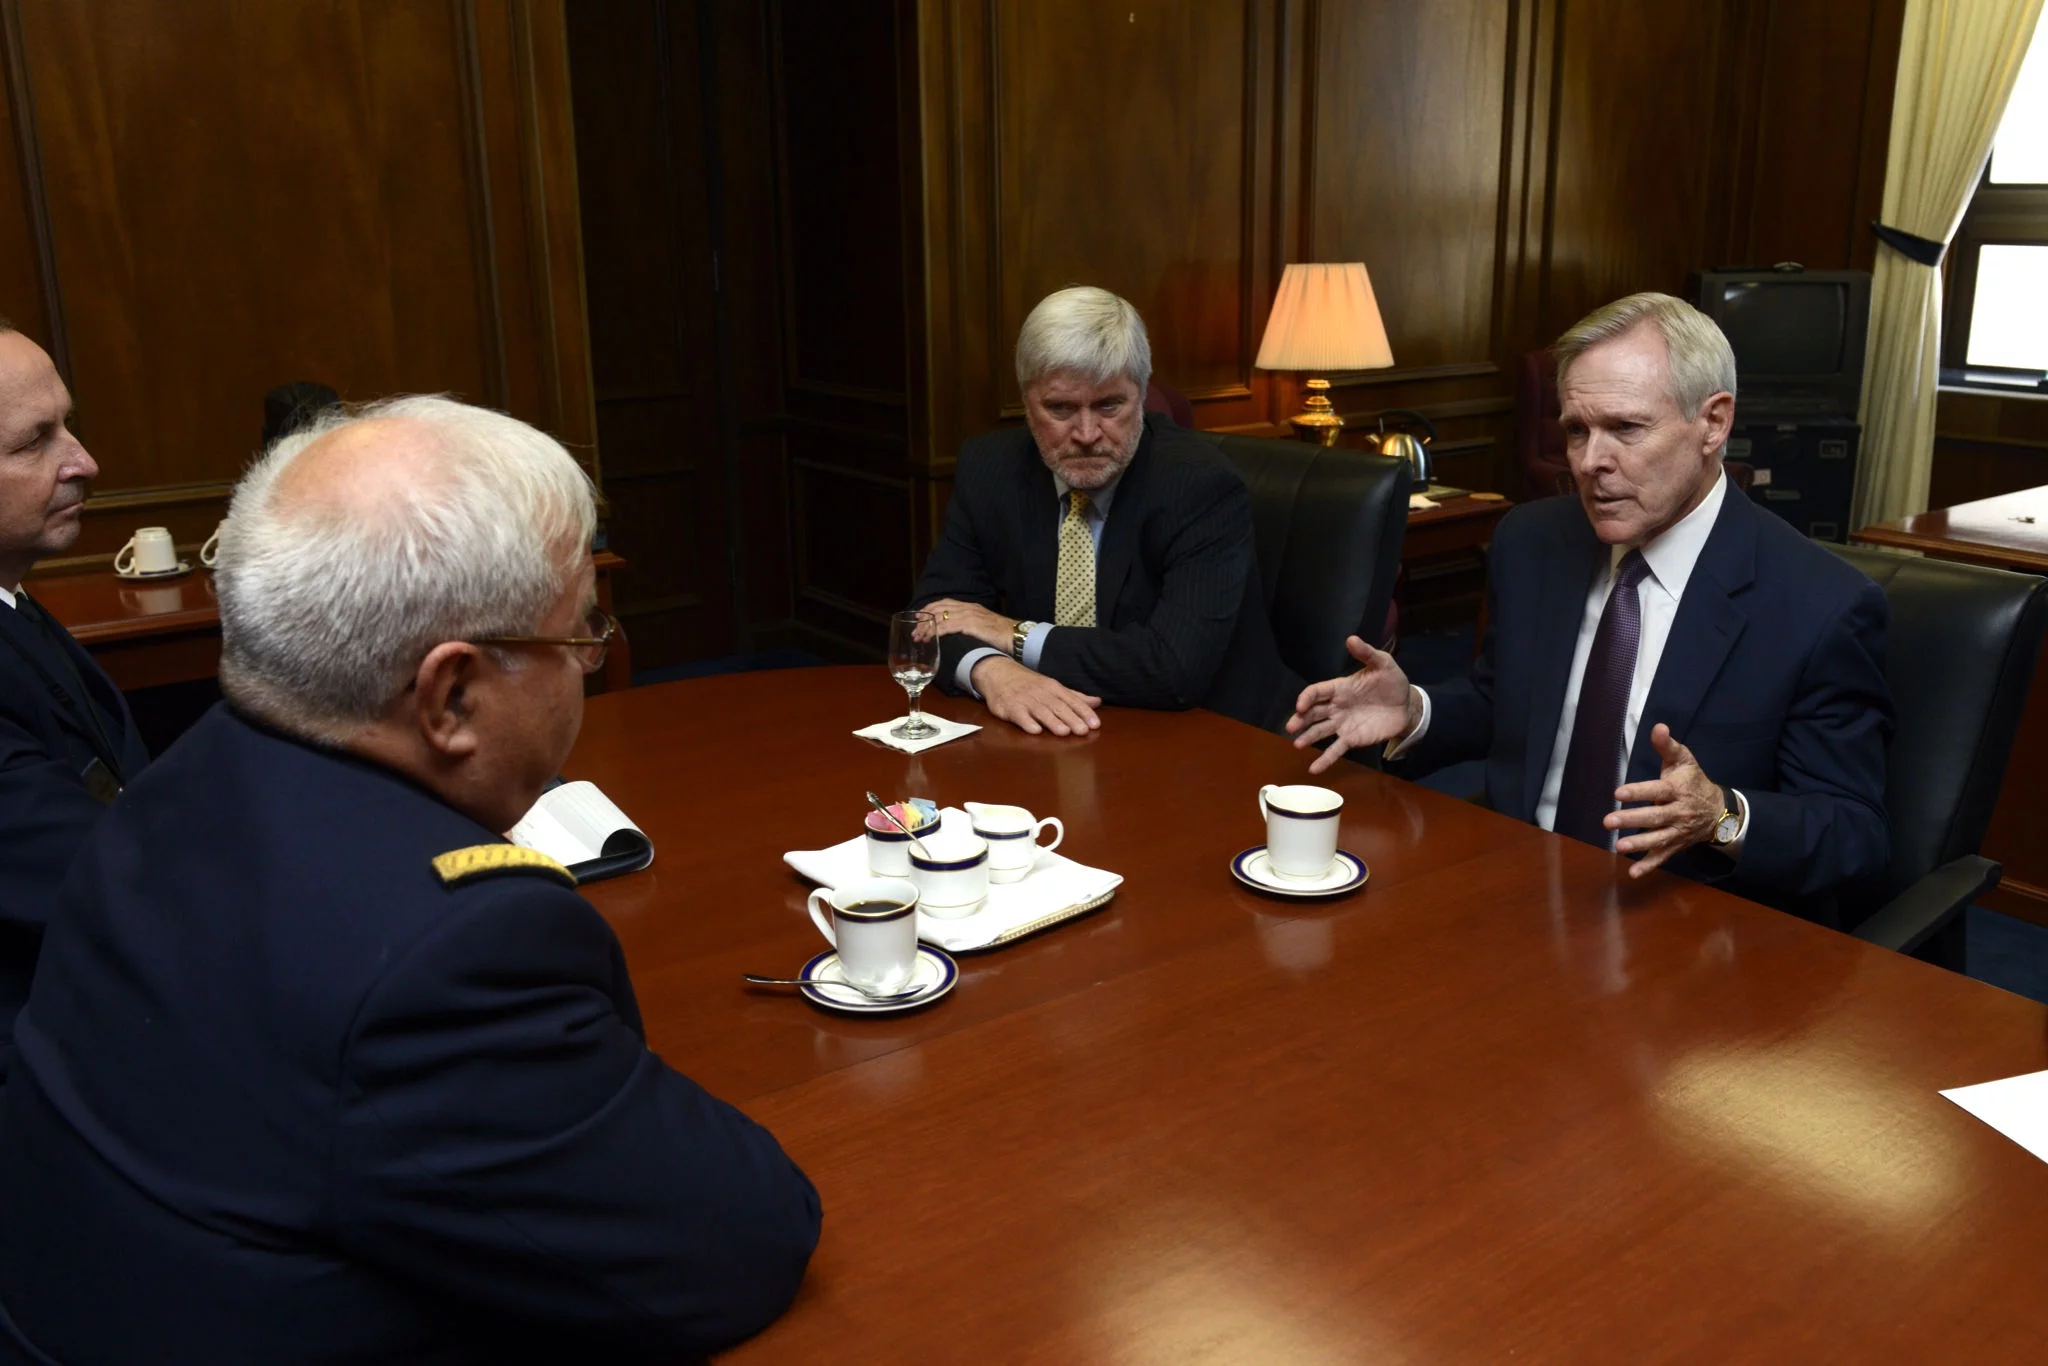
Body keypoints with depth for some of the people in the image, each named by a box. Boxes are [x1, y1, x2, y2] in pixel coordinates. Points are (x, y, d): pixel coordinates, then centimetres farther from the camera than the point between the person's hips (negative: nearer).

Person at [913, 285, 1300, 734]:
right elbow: (935, 609, -3)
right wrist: (991, 671, -24)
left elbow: (1177, 666, -25)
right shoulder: (990, 468, -2)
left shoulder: (1203, 486, -16)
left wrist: (1017, 637, -17)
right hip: (1054, 742, 4)